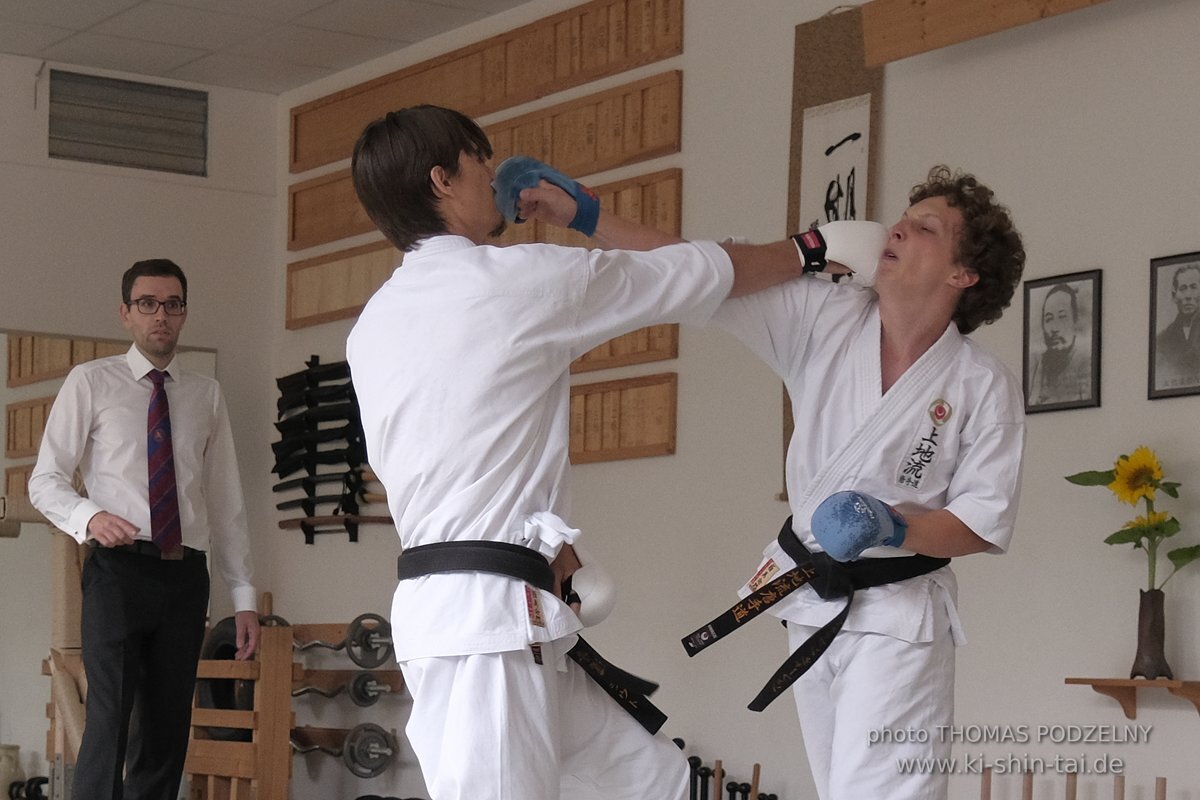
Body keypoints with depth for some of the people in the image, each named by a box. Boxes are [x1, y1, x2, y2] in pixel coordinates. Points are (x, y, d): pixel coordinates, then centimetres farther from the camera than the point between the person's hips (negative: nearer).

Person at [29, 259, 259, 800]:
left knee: (167, 729, 3)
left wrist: (244, 596, 10)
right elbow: (45, 481, 2)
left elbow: (227, 501, 16)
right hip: (120, 569, -4)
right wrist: (89, 518, -19)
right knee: (110, 717, -16)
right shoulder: (91, 382, 5)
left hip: (185, 575, 4)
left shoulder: (206, 396, 15)